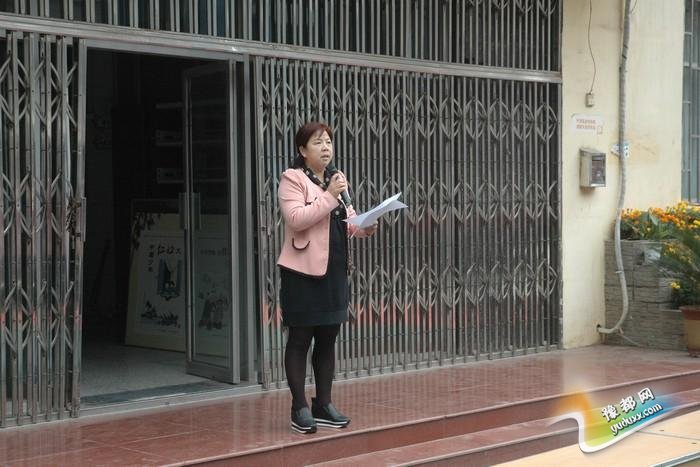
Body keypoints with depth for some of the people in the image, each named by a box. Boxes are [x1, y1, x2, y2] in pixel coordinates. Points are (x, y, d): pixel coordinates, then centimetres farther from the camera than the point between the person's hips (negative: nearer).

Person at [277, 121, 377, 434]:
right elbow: (296, 218, -20)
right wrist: (329, 196, -21)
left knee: (328, 339, 11)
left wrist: (363, 228, -2)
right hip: (303, 271, -7)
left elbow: (346, 221, 19)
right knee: (300, 339, 0)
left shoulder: (336, 179, 16)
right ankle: (300, 408, 7)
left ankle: (323, 404, 20)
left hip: (334, 271, 7)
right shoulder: (292, 179, -6)